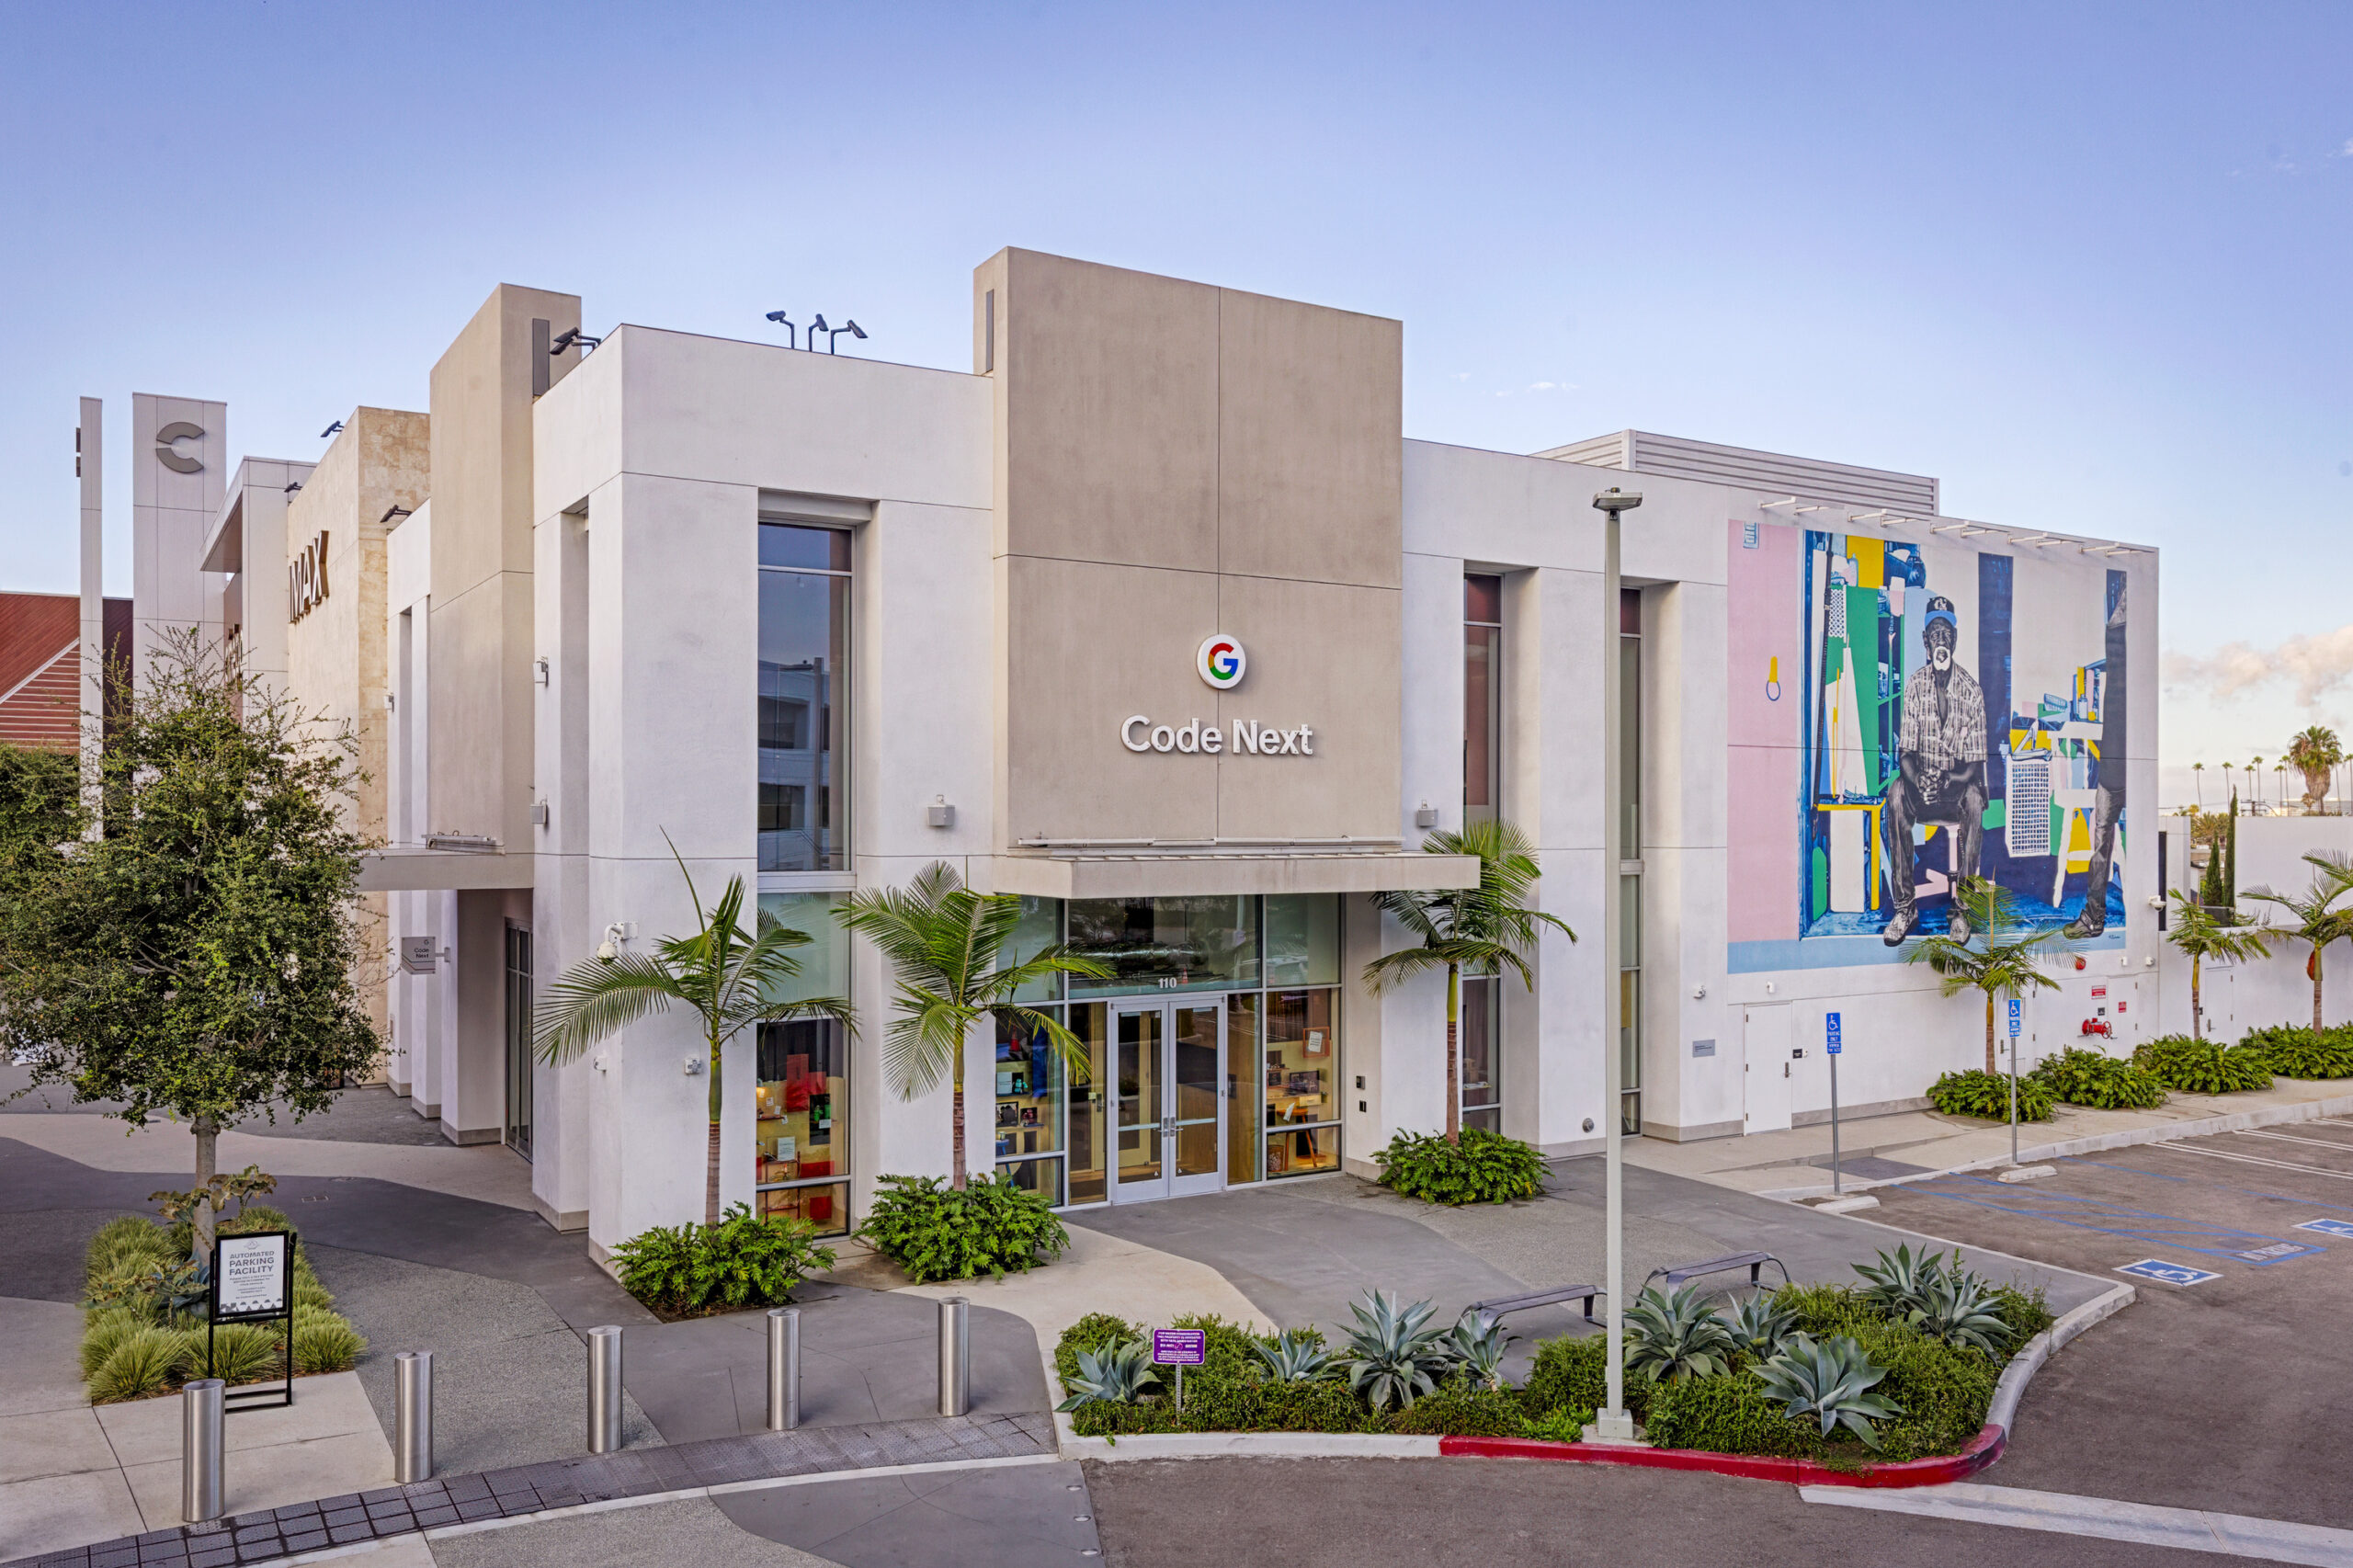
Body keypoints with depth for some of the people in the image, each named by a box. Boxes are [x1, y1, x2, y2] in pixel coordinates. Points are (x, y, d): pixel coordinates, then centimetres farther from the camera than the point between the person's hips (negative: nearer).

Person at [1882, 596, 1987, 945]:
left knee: (1974, 797, -34)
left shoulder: (1971, 689, -5)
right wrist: (1918, 780, -25)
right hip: (1921, 776, 1)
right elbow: (1905, 751, -4)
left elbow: (1976, 761, -7)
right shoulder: (1914, 685, -1)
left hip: (1958, 781, -1)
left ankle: (1961, 907, -26)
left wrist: (1948, 782, -27)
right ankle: (1905, 905, -27)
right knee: (1895, 793, -31)